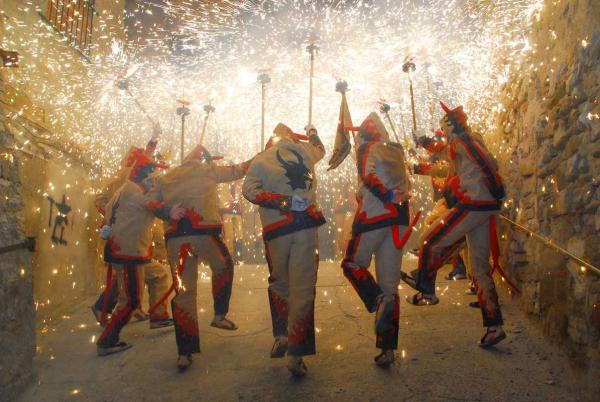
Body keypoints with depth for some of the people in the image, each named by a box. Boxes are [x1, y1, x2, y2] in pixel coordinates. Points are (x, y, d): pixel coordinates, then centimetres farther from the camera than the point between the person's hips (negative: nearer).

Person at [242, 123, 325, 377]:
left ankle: (282, 336, 21)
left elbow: (250, 189, -10)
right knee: (302, 287, -1)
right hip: (306, 225, 0)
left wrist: (281, 201, -10)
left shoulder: (261, 160, 5)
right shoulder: (304, 149, 9)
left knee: (279, 282, 20)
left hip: (276, 230, 1)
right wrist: (312, 133, 51)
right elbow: (320, 150, 33)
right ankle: (295, 354, -1)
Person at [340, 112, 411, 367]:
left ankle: (379, 301, -16)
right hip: (400, 218, 6)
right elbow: (405, 185, 17)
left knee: (353, 264, 12)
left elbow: (368, 174, -15)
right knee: (390, 284, 6)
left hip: (374, 214, -6)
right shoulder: (396, 152, 21)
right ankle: (388, 348, 5)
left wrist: (388, 197, -17)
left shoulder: (367, 148, 2)